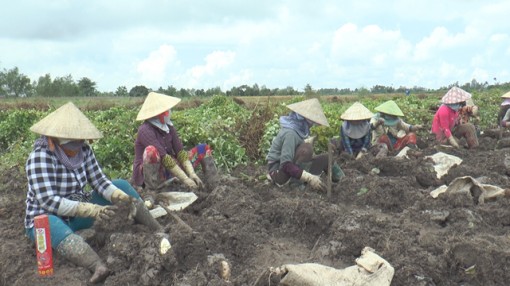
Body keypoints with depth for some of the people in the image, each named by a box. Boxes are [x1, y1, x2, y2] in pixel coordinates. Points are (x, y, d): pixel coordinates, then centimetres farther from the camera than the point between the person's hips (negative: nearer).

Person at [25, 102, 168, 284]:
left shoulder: (84, 151, -5)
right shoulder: (40, 156, -24)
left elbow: (100, 182, -7)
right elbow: (48, 201, -30)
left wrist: (120, 196, -28)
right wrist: (90, 210, -39)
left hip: (79, 212, 7)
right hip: (46, 218, -6)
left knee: (121, 185, -5)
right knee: (57, 229, -42)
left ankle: (159, 232, -9)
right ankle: (100, 268, -67)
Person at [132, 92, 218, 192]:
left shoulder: (168, 127, 1)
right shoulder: (145, 130, -21)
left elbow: (180, 151, -3)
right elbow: (164, 157, -27)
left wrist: (192, 174, -17)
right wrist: (185, 179, -27)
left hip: (168, 169, 8)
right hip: (147, 174, -7)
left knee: (204, 149, 3)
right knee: (151, 151, -40)